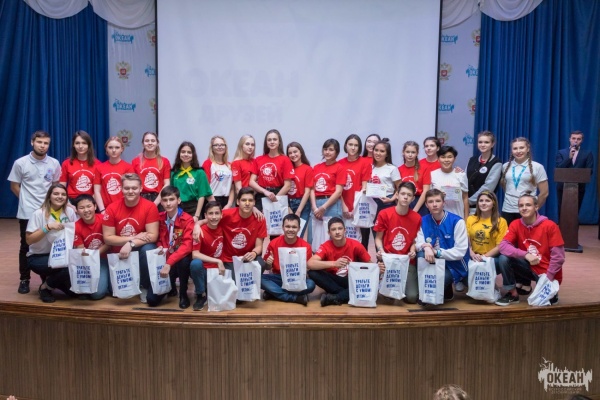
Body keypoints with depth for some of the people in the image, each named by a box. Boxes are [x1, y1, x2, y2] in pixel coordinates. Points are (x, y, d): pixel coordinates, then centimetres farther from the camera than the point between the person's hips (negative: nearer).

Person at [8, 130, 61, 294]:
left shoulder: (54, 164, 1)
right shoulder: (20, 163, -3)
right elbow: (14, 186, 4)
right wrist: (27, 200, 3)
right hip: (27, 213, -1)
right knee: (26, 246, 6)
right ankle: (24, 280, 17)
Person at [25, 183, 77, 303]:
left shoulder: (70, 212, -2)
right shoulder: (39, 214, -12)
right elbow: (29, 240, -15)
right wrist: (48, 227, -26)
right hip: (38, 257, -5)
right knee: (68, 268, -31)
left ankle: (52, 279, 10)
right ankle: (45, 287, 0)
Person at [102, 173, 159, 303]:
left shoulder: (150, 207, -15)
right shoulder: (112, 208, -9)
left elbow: (153, 236, -18)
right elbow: (107, 238, -9)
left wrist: (131, 244, -32)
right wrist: (134, 237, -20)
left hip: (140, 250, -2)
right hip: (118, 254, 2)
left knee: (148, 249, -35)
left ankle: (145, 287, -11)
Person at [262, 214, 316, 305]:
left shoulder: (305, 246, -9)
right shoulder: (273, 243, -6)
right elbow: (268, 268, 4)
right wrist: (268, 264, -20)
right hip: (278, 278, 1)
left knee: (311, 284, -32)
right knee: (260, 279, -28)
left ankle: (274, 292, -18)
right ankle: (296, 298, -25)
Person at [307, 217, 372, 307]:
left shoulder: (355, 245, -12)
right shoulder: (325, 247, -14)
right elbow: (310, 264, -30)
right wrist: (334, 263, -40)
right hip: (333, 280, 0)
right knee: (313, 273, -28)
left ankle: (334, 297, -29)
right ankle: (346, 294, -25)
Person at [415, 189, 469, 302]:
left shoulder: (457, 221, -13)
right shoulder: (423, 221, 0)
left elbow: (460, 251, -17)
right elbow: (419, 244, -7)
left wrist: (436, 252, -25)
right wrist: (426, 248, -32)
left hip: (454, 265, -4)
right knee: (421, 254, -27)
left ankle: (447, 292, 6)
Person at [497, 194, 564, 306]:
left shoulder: (550, 226, -16)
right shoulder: (515, 224, -6)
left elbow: (558, 257, -15)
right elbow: (503, 246, -17)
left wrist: (547, 280, -17)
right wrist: (526, 255, -29)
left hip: (547, 273, -2)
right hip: (529, 268, 2)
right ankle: (513, 294, -6)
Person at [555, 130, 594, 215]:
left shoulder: (587, 153, 4)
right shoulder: (561, 152, 5)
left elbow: (590, 171, -2)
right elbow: (558, 169, -6)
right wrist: (569, 157, -16)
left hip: (579, 187, 0)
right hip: (563, 187, 1)